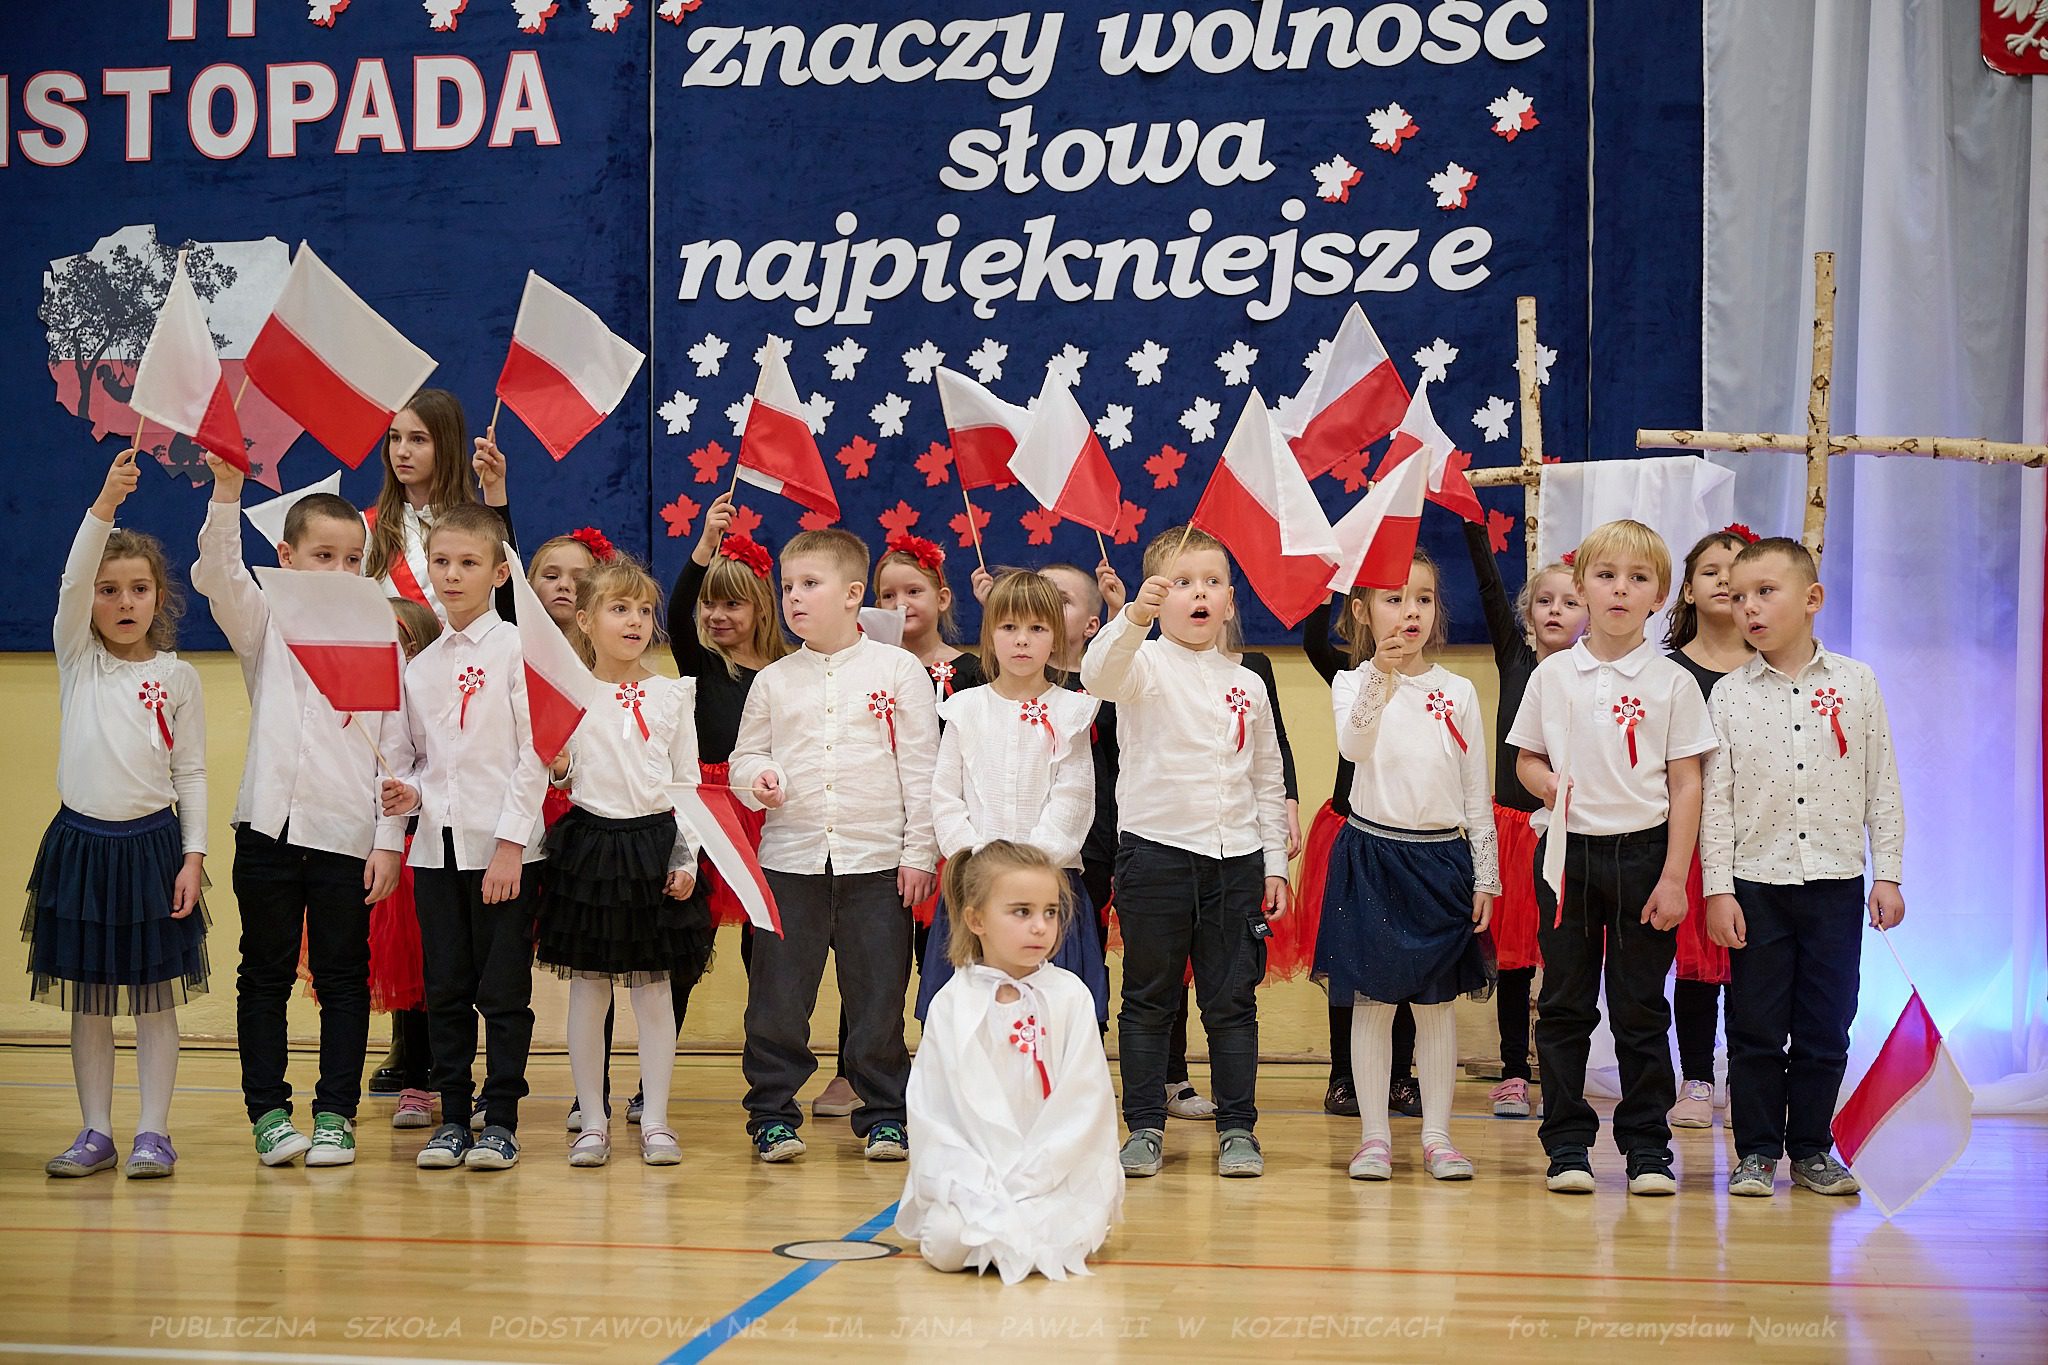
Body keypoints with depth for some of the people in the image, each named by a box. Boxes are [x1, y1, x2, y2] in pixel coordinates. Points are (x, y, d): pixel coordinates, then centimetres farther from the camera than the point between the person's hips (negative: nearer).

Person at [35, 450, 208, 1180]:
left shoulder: (178, 677, 2)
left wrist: (193, 855, -5)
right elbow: (71, 582, -14)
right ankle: (96, 1133, 16)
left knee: (155, 998, 3)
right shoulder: (78, 659, 3)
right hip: (81, 841, 1)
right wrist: (105, 503, -25)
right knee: (87, 1001, 8)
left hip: (152, 844, -1)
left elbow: (192, 773, 3)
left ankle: (153, 1133, 9)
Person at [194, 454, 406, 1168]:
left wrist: (389, 840, -3)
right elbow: (216, 575, -12)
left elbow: (396, 749, 3)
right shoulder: (266, 627, 6)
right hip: (269, 827, 1)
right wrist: (227, 490, -25)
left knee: (343, 980, 6)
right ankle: (268, 1111, 16)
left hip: (347, 835, 0)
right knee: (265, 976, 7)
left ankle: (335, 1114, 14)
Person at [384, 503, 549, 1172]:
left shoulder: (516, 649, -4)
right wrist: (409, 792, -2)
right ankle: (453, 1116, 17)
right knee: (445, 990, 8)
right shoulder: (420, 664, 13)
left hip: (502, 846, -5)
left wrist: (511, 843, -14)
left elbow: (534, 756, -8)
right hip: (436, 847, 5)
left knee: (503, 990, 0)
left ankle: (501, 1120, 8)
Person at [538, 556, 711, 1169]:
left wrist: (686, 859, -1)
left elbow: (687, 784, 6)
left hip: (657, 844, 1)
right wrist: (556, 767, -19)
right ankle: (592, 1122, 12)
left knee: (656, 990, 4)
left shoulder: (672, 695, 6)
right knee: (588, 990, 4)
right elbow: (561, 776, 4)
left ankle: (655, 1120, 11)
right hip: (590, 843, -1)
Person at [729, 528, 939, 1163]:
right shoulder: (773, 681, 7)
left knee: (878, 998, 5)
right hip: (789, 859, 2)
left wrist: (920, 852, -3)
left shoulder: (898, 670, 0)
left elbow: (921, 768, 0)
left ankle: (884, 1115, 17)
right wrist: (756, 779, -10)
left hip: (876, 860, -2)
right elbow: (745, 756, 14)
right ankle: (772, 1115, 15)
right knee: (776, 997, 4)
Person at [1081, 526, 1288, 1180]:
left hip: (1236, 860, 3)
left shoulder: (1247, 684, 10)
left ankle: (1237, 1126, 15)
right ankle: (1144, 1126, 14)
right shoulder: (1145, 665, -2)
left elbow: (1269, 780, 16)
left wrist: (1275, 863, 12)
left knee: (1232, 1001, 7)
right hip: (1155, 851, -3)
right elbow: (1098, 674, -27)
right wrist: (1133, 618, -45)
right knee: (1149, 999, 6)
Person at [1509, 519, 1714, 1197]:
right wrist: (1547, 782, -11)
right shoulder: (1553, 675, 5)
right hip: (1568, 852, 2)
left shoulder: (1671, 682, 0)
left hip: (1642, 853, -1)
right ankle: (1567, 1143, 13)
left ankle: (1647, 1146, 13)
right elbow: (1526, 759, 13)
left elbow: (1686, 786, 0)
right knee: (1564, 1004, 5)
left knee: (1641, 1008, 4)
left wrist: (1673, 877, -6)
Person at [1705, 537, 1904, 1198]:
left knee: (1826, 1026, 7)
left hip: (1836, 880, 1)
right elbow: (1716, 797, -1)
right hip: (1756, 884, 0)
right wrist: (1717, 888, -6)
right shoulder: (1729, 693, 1)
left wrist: (1887, 876, 1)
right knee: (1755, 1026, 3)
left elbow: (1882, 788, 5)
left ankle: (1811, 1148, 20)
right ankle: (1757, 1150, 14)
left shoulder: (1857, 683, 2)